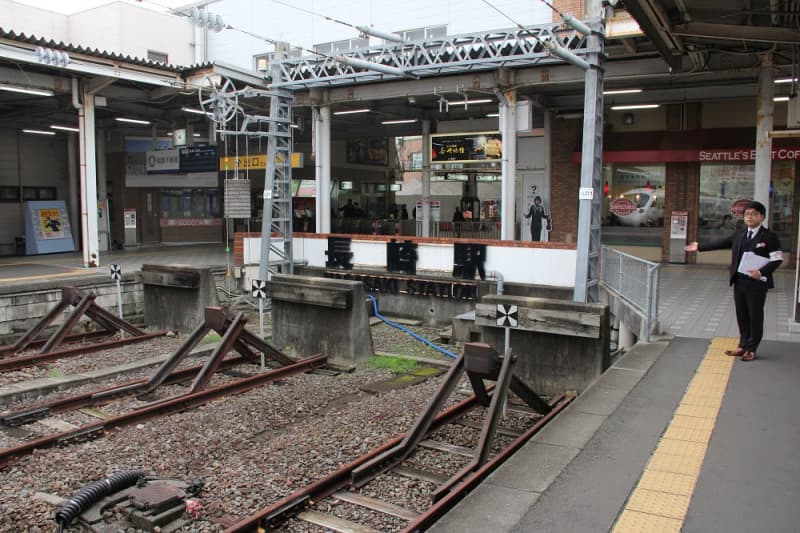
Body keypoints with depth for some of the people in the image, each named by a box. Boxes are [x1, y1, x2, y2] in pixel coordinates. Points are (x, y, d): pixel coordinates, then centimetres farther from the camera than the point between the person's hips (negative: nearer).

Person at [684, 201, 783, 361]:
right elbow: (722, 243, 13)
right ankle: (743, 345, 24)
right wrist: (700, 247, 10)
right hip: (739, 281, 6)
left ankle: (751, 349, 13)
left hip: (757, 283, -5)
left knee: (755, 316, 3)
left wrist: (761, 272, -20)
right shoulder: (739, 234, 10)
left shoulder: (769, 236, -6)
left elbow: (777, 258, -8)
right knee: (741, 315, 13)